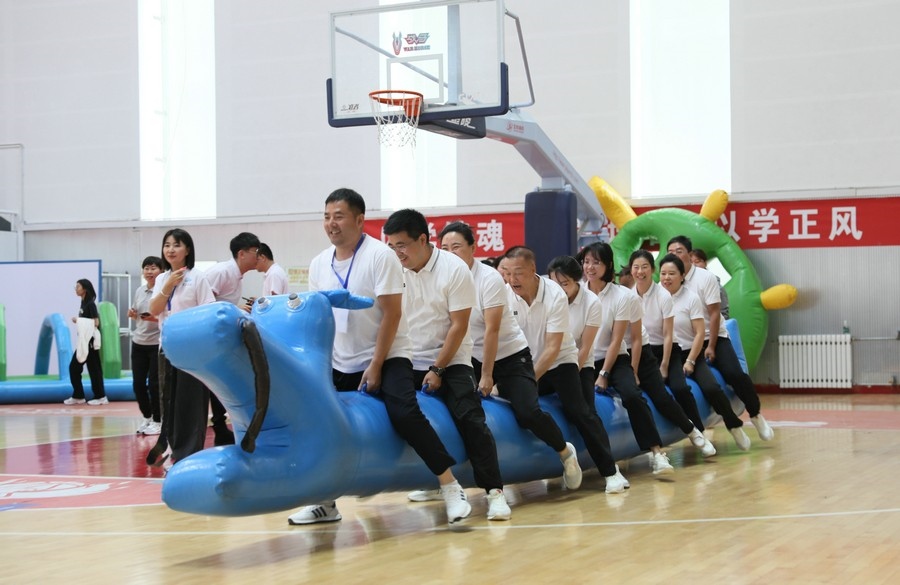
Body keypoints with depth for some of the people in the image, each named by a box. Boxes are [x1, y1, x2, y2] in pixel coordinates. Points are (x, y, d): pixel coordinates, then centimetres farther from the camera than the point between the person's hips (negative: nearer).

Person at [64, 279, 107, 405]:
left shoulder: (90, 304, -12)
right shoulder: (83, 303, 13)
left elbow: (95, 323, -16)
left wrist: (78, 320, -13)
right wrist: (77, 321, -1)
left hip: (90, 341, -9)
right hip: (83, 340, 9)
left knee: (93, 368, -3)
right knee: (74, 367, 8)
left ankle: (100, 396, 4)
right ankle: (78, 396, 12)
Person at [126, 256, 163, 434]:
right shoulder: (139, 290, 10)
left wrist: (155, 319, -27)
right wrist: (132, 314, 0)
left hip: (158, 343, -6)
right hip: (138, 343, 6)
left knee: (154, 383, -1)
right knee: (138, 383, 8)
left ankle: (157, 421, 11)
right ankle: (147, 418, 23)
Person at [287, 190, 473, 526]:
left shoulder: (380, 255, -14)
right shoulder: (319, 264, 4)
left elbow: (392, 314, -16)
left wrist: (376, 366, -18)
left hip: (388, 356, -6)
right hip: (340, 364, 6)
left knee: (405, 415, -25)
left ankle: (451, 488, -15)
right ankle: (325, 504, 18)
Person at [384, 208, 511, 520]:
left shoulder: (454, 270, -12)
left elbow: (458, 326, -11)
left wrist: (437, 370, -14)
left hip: (451, 362, -3)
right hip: (408, 363, 4)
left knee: (471, 419, -16)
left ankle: (494, 491, -12)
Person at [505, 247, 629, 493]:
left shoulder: (555, 296, -20)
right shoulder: (505, 295, -12)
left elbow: (552, 348, -21)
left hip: (559, 362, -3)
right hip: (524, 365, 3)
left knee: (580, 412, -18)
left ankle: (610, 471, -10)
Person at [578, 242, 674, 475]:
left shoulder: (621, 295, -5)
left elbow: (616, 340, -7)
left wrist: (603, 375, -13)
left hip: (614, 359, -1)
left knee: (632, 395, -28)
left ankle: (656, 452, -24)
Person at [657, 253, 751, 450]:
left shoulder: (691, 298, -2)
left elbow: (700, 333, -4)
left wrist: (690, 362, -11)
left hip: (690, 352, 0)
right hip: (666, 354, 0)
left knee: (711, 388, -19)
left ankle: (734, 426, 4)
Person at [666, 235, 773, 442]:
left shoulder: (705, 277, -9)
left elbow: (714, 314, -10)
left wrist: (711, 347, -14)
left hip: (714, 338, -2)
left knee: (735, 374, -20)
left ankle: (755, 415, 3)